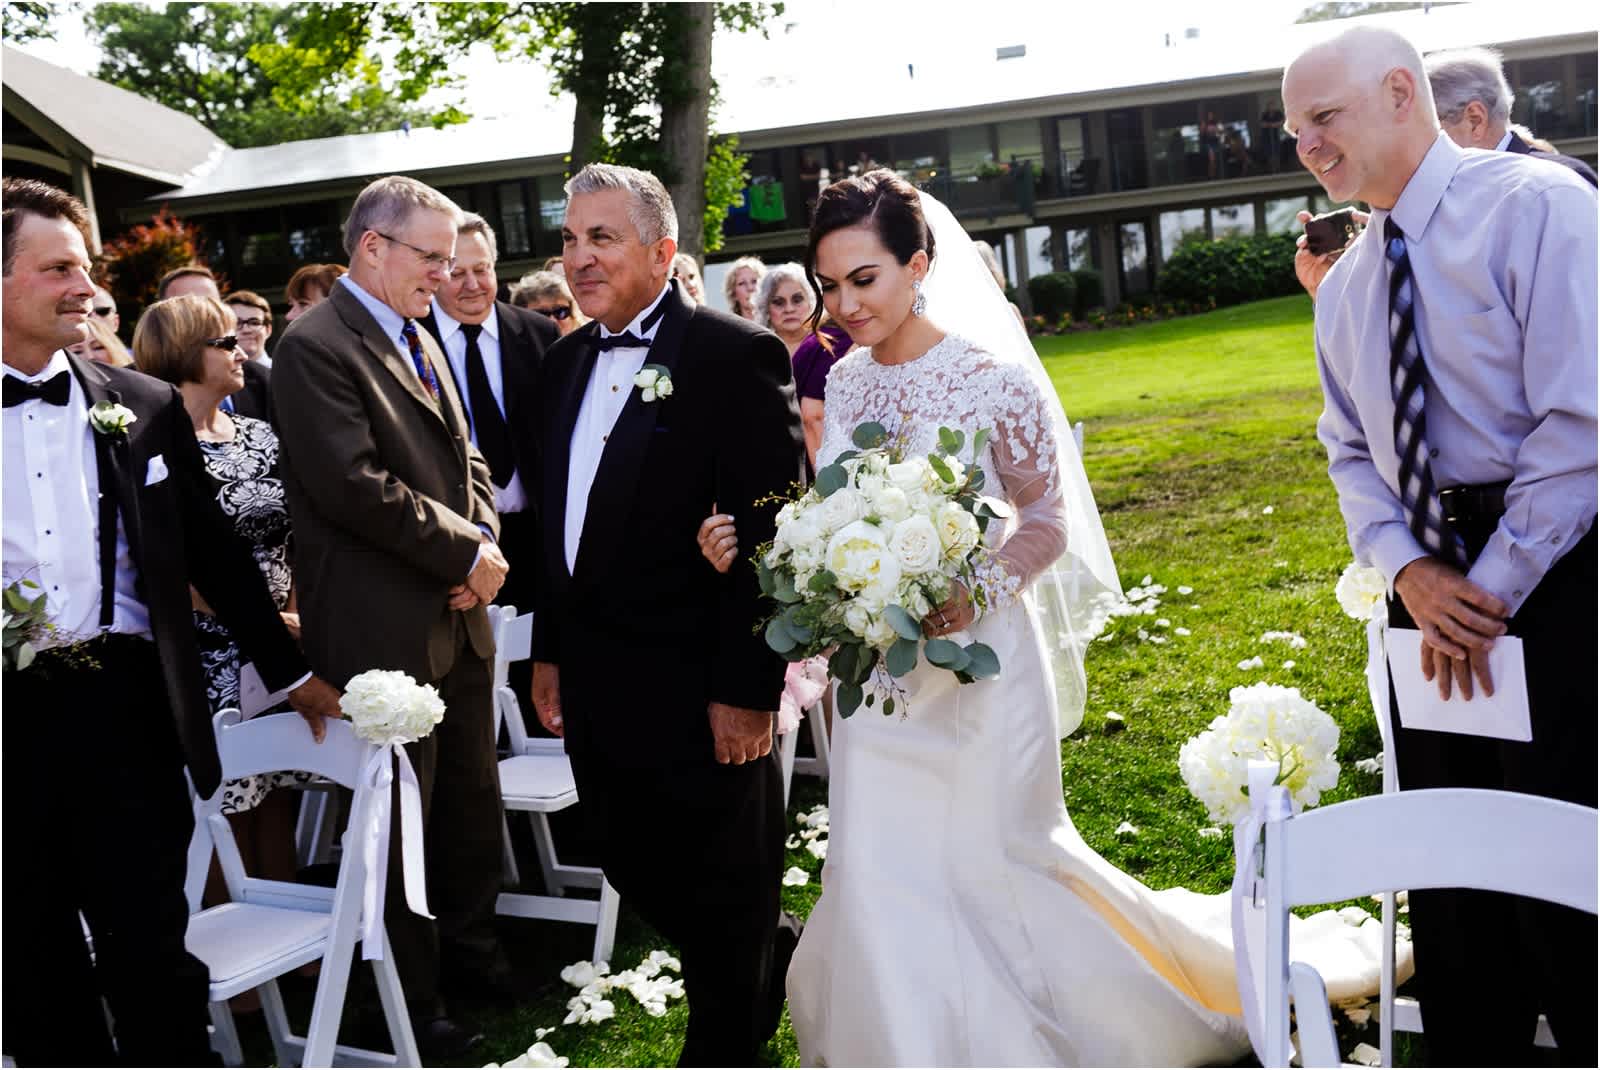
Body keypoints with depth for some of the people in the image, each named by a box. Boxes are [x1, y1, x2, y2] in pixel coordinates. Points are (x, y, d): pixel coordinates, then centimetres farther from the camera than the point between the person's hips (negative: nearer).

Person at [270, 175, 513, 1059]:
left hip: (460, 617, 8)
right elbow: (357, 487, -21)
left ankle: (470, 950, 36)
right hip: (387, 631, -8)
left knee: (472, 802, 17)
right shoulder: (316, 346, -12)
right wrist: (464, 554, -14)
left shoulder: (421, 341, 15)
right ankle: (414, 1002, 20)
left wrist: (484, 543, -2)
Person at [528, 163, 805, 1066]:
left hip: (700, 691, -7)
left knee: (725, 896, 12)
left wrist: (749, 690, -19)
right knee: (634, 868, 20)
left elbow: (771, 534, -18)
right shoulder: (571, 359, 9)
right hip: (596, 686, 8)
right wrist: (550, 651, 15)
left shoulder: (737, 355, -14)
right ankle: (780, 967, 44)